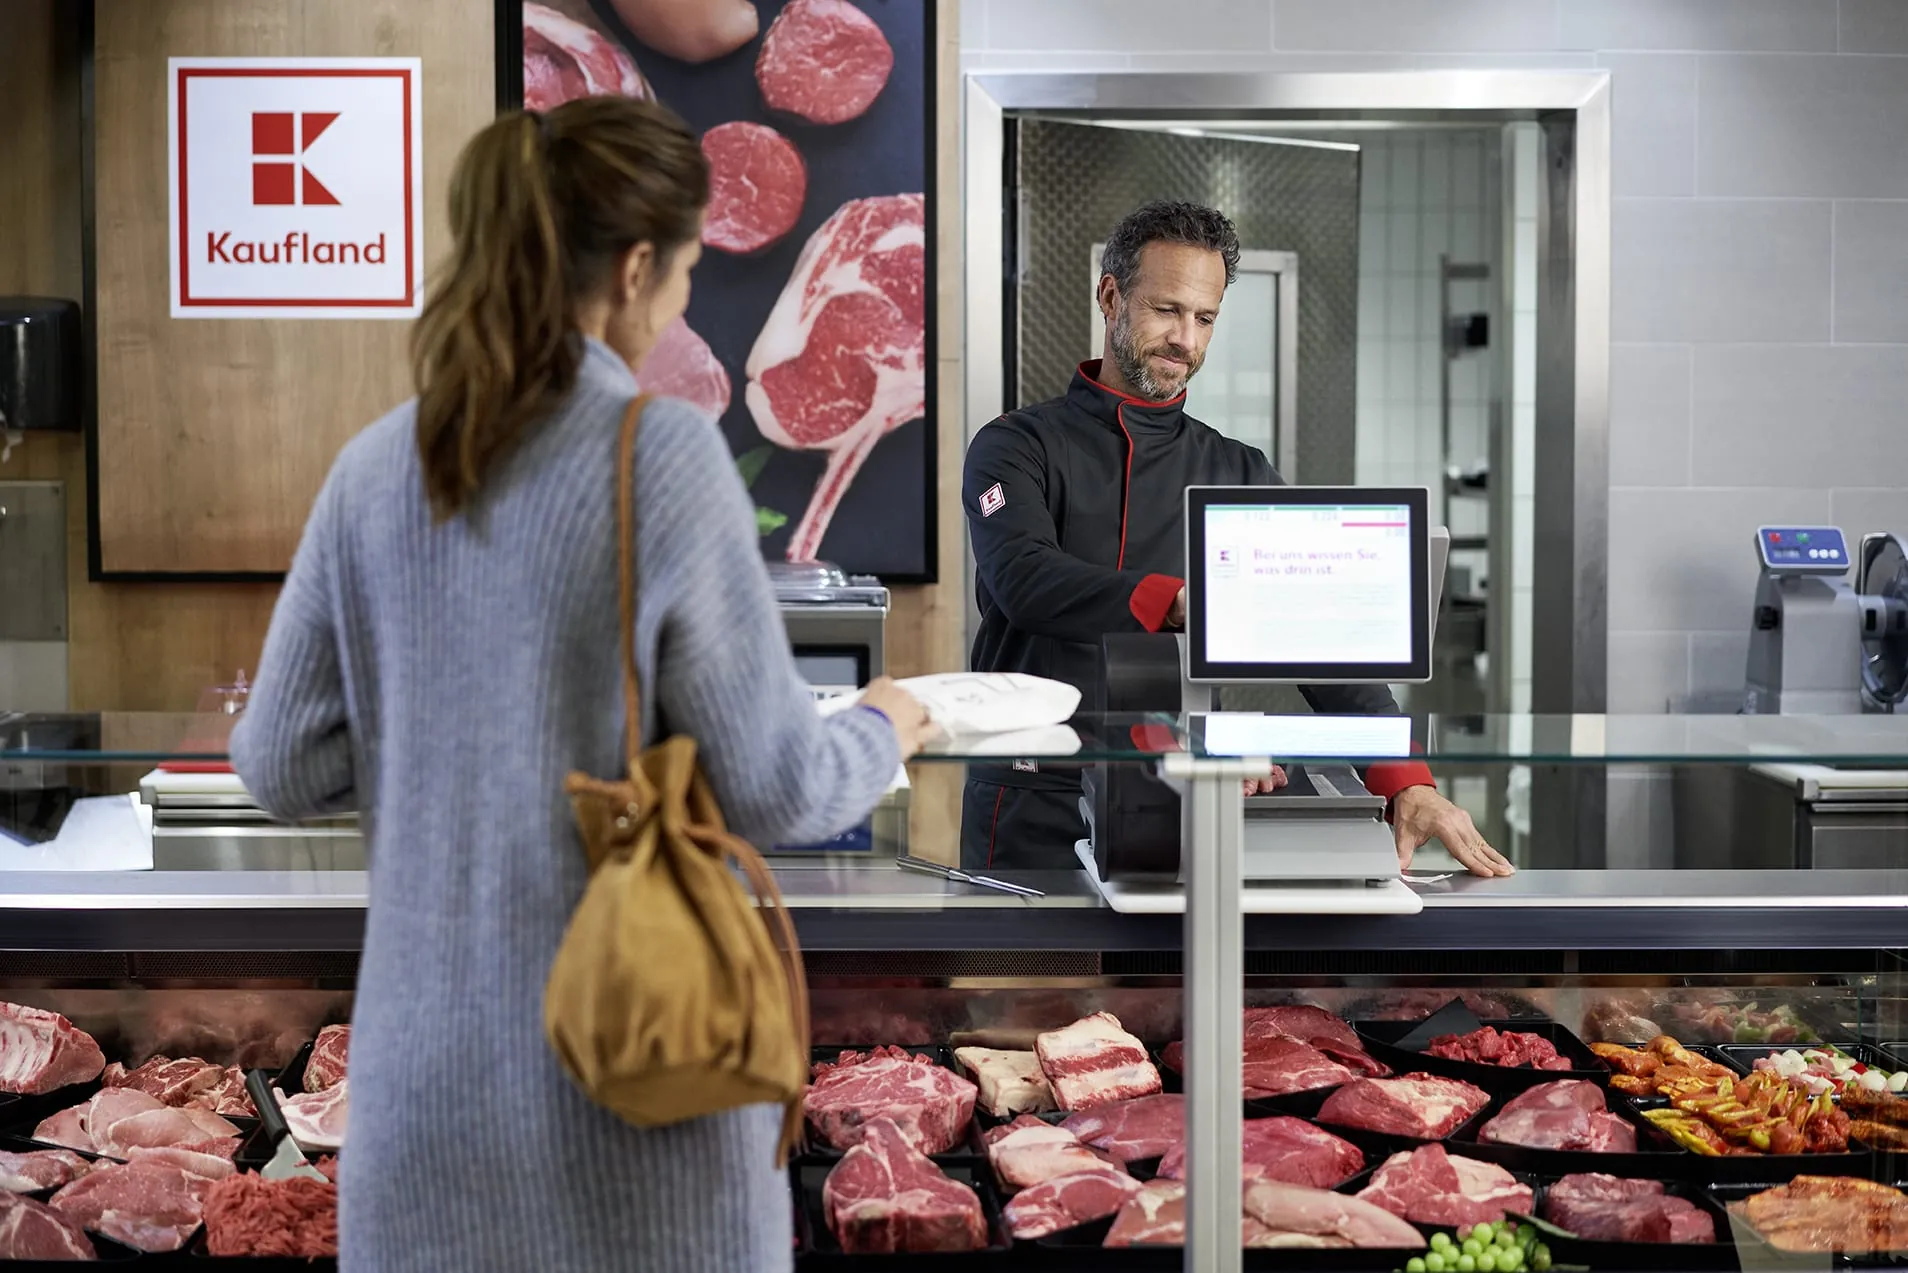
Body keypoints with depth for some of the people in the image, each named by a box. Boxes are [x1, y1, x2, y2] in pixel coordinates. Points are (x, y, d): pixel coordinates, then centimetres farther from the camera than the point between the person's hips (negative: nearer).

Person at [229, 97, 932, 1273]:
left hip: (431, 1060, 4)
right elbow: (768, 786, -11)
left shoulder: (376, 467, 0)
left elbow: (283, 765, 5)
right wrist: (883, 737, 9)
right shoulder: (664, 451, -13)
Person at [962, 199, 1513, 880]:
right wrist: (1183, 603, -32)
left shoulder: (1239, 474, 12)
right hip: (1036, 806, -2)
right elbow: (1024, 578, -16)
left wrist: (1406, 783, -12)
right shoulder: (1017, 446, 3)